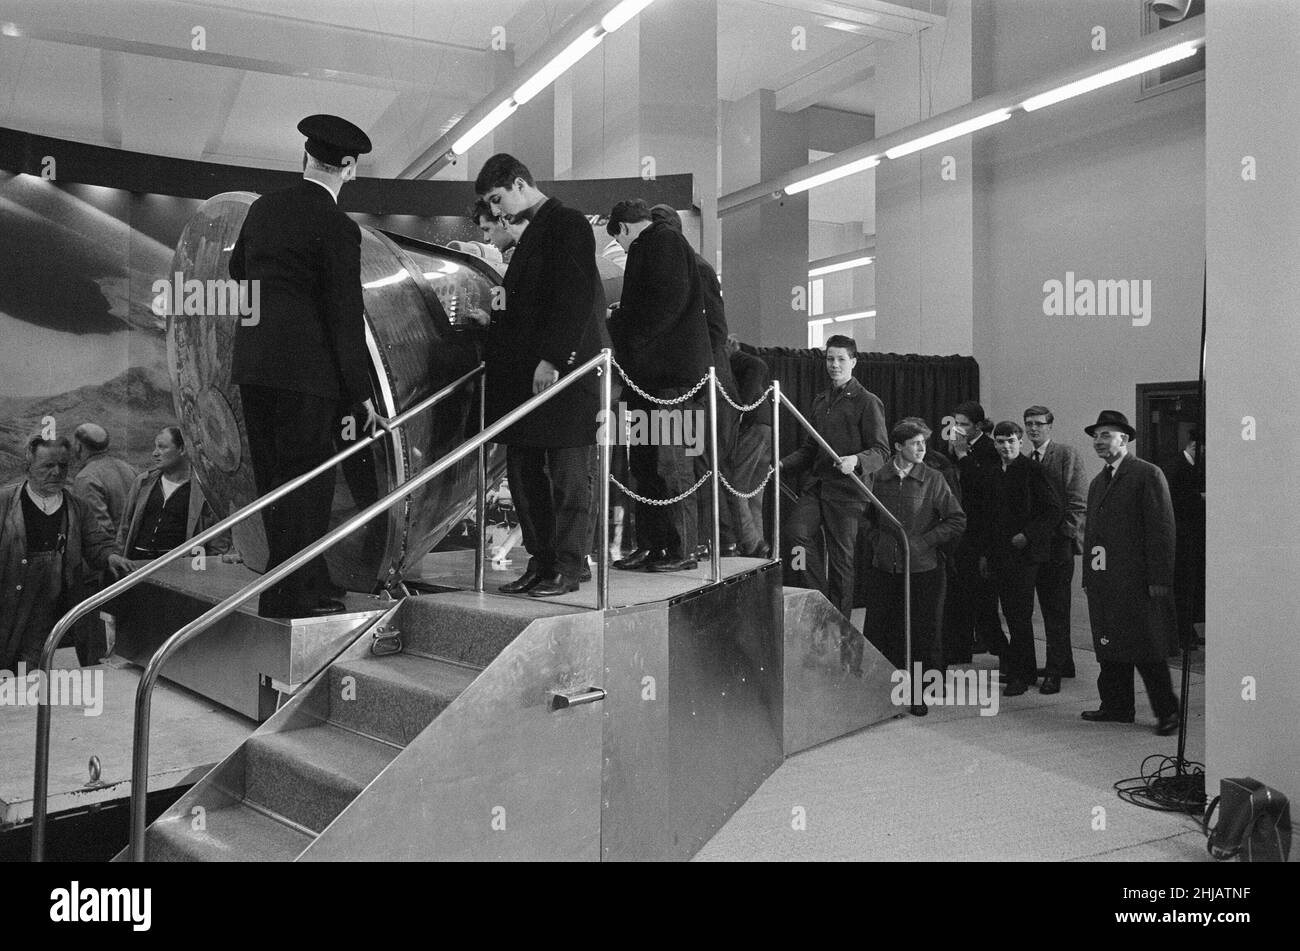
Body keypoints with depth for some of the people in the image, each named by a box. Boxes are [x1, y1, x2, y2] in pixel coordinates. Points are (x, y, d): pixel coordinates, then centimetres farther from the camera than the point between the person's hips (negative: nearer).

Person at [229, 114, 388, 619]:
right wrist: (361, 393, -8)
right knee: (306, 479, 2)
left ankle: (310, 578, 27)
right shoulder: (337, 228, -10)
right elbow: (345, 316, -12)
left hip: (252, 363, 7)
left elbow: (237, 273, 21)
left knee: (274, 478, 13)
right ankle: (288, 594, 7)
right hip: (305, 368, -7)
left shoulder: (262, 208, 10)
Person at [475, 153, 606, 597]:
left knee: (567, 473, -2)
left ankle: (568, 566, 6)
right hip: (523, 372, 9)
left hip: (565, 369, -9)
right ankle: (540, 561, 17)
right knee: (523, 472, 8)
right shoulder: (532, 232, 22)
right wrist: (492, 344, 11)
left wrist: (552, 359, -21)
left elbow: (576, 297, -16)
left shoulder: (568, 224, -5)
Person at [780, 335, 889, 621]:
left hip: (847, 490, -5)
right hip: (815, 484, 5)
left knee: (841, 557, 0)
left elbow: (881, 450, -6)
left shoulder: (868, 402, 0)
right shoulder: (820, 401, 19)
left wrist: (856, 460, -25)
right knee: (794, 532, -19)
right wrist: (783, 464, 9)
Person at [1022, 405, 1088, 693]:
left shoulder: (1066, 455, -3)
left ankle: (1054, 672, 0)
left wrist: (1065, 534, -12)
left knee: (1057, 608, -3)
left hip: (1058, 542, -5)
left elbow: (1078, 501, -7)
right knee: (1048, 607, 12)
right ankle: (1064, 663, 23)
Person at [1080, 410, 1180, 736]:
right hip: (1102, 581, 7)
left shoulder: (1148, 475, -6)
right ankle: (1116, 706, 20)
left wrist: (1160, 579, -15)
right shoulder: (1098, 481, 19)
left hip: (1137, 581, -7)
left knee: (1146, 650, -2)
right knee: (1110, 648, 11)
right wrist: (1088, 576, 12)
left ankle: (1167, 711, 9)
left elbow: (1162, 529, -11)